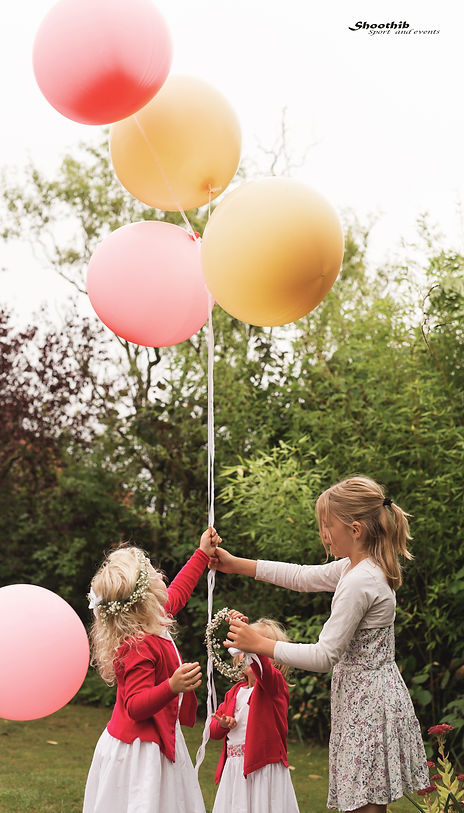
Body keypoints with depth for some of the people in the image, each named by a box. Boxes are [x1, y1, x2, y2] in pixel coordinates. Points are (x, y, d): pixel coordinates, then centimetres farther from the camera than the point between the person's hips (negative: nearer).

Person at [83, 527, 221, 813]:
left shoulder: (152, 624, 3)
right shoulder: (139, 646, -26)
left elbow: (177, 592, 23)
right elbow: (136, 707, -27)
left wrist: (203, 553, 29)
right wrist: (172, 687, -42)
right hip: (140, 750, -10)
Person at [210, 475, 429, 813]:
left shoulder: (359, 581, -21)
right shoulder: (354, 568, 9)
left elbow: (325, 655, -19)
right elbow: (303, 576, 21)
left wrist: (260, 644, -12)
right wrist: (236, 564, 21)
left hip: (368, 703, -10)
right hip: (367, 698, 10)